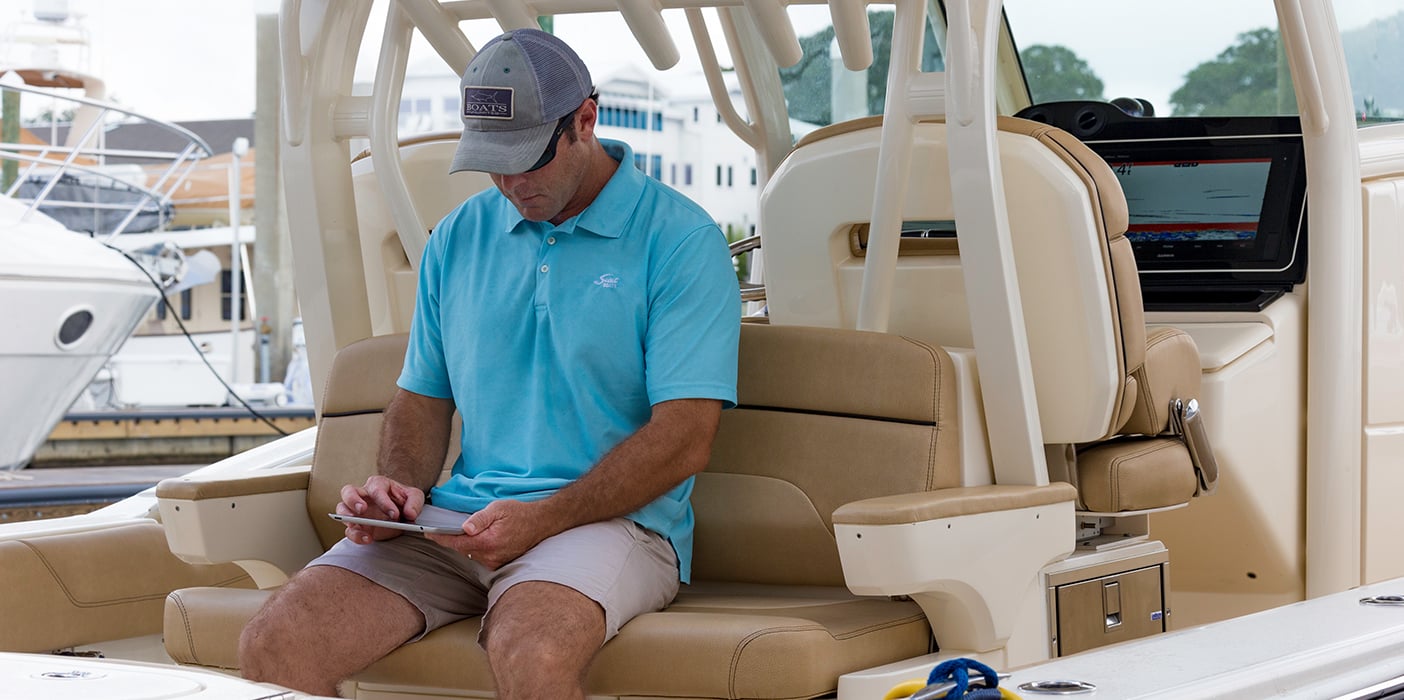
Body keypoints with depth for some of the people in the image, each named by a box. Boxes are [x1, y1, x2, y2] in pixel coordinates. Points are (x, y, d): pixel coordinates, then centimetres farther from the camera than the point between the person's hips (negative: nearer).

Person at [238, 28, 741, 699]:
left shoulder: (680, 241, -4)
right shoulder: (458, 239, 16)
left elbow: (684, 438, -11)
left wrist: (540, 520, -19)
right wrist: (398, 485, 0)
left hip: (610, 519, -5)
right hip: (457, 519, 5)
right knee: (272, 645, -16)